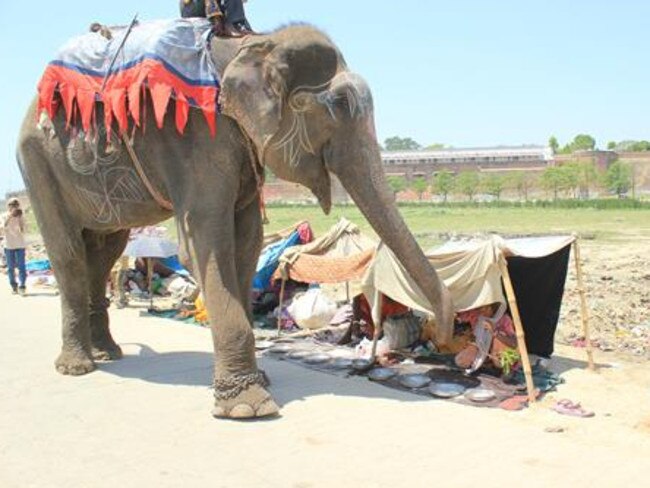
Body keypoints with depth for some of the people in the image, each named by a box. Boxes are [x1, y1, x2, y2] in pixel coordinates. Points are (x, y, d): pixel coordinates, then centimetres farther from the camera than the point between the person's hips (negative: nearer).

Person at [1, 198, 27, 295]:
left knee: (21, 266, -8)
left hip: (20, 245, -1)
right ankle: (14, 286, 14)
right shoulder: (4, 216, -1)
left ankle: (21, 286, -9)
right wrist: (10, 216, -29)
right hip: (9, 246, 1)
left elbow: (22, 231, -12)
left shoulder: (21, 217, -2)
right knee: (11, 267, 5)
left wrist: (19, 219, -20)